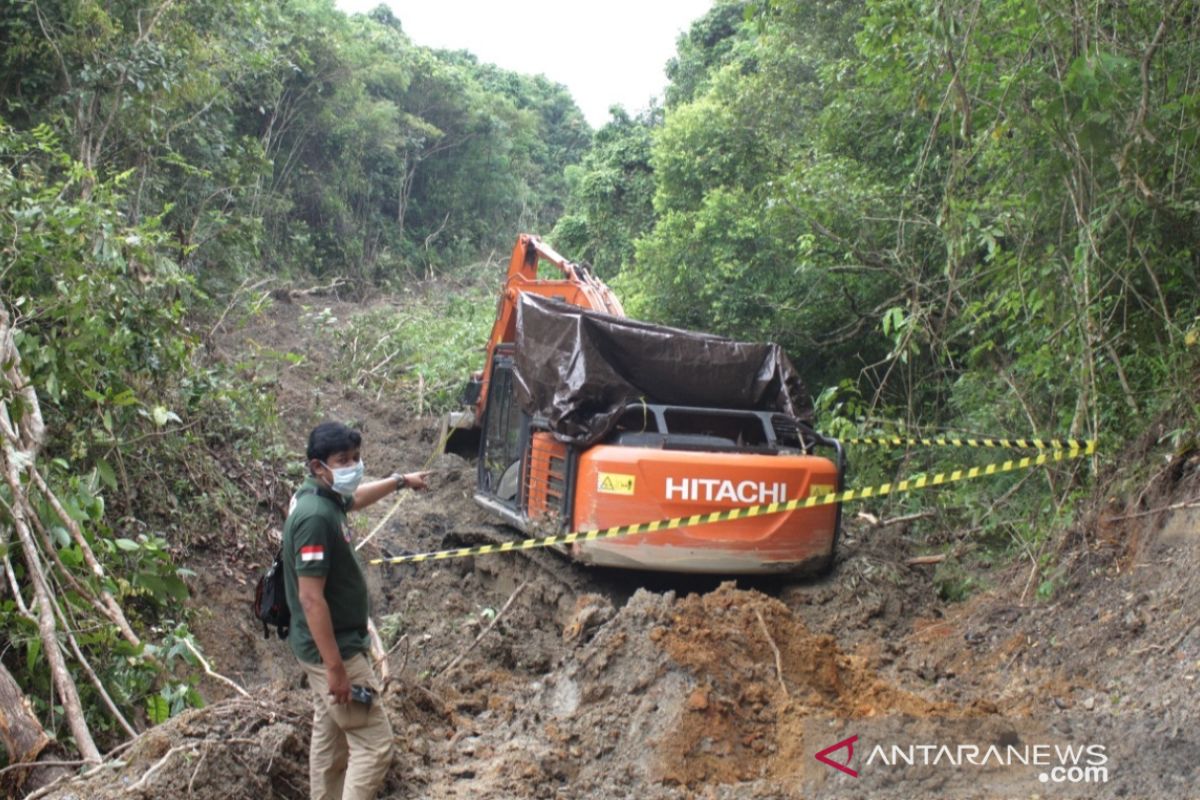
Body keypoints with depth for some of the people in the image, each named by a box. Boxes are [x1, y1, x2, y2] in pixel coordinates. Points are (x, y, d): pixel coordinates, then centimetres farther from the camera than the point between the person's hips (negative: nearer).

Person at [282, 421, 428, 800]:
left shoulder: (324, 499, 4)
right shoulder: (316, 516, -25)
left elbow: (356, 497, 31)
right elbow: (311, 598, -27)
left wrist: (401, 481, 45)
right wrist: (336, 667, -26)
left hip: (328, 648, 10)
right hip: (333, 650, -10)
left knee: (329, 739, 17)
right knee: (374, 744, -6)